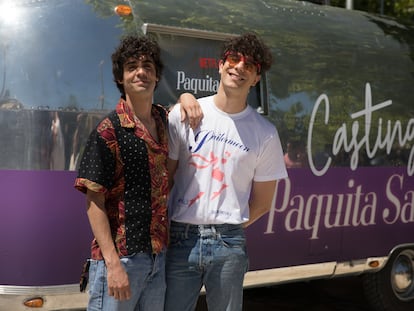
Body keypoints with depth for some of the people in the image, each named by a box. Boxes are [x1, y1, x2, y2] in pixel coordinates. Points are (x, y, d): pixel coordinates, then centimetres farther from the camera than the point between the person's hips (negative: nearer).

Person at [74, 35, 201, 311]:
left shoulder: (163, 121, 9)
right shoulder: (108, 131, -10)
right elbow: (95, 203, -12)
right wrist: (113, 263, -20)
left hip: (159, 256, 6)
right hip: (120, 257, -6)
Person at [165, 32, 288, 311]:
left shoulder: (265, 133, 4)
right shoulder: (182, 115, 3)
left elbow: (262, 203, 10)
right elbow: (164, 178, 6)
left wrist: (226, 230, 6)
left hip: (228, 245, 0)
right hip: (180, 238, 0)